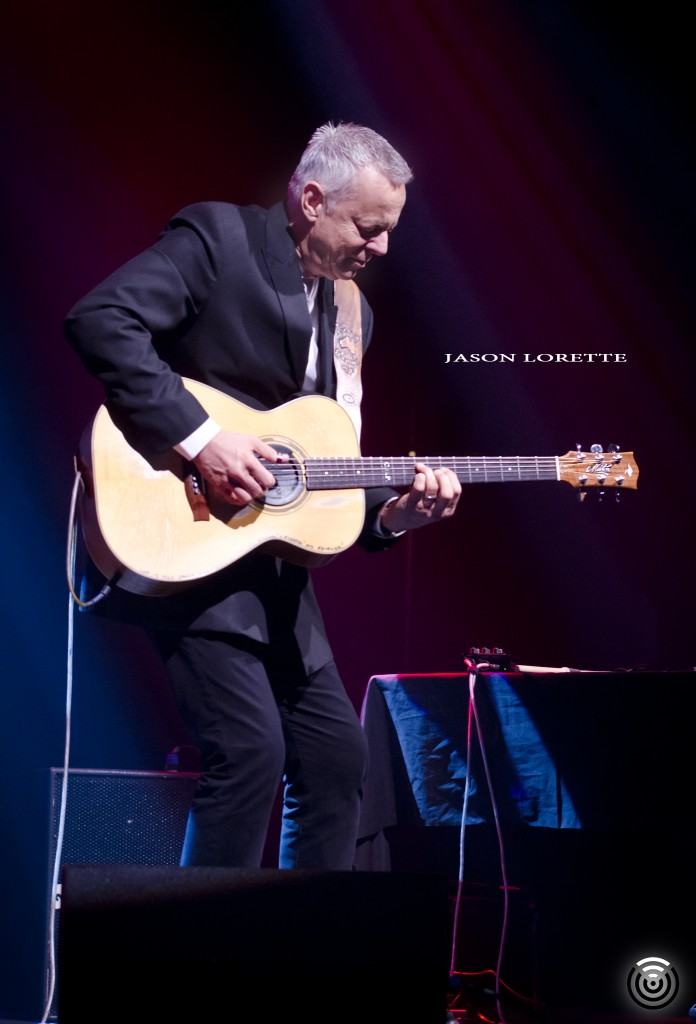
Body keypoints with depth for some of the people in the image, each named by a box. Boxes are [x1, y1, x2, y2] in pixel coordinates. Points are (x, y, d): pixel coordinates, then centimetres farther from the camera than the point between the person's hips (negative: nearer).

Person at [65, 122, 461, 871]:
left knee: (337, 750, 8)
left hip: (273, 553, 9)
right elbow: (98, 319, -21)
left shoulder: (351, 311, 16)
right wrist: (199, 436, -25)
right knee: (250, 747, -17)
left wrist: (393, 515, -1)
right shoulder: (216, 235, -7)